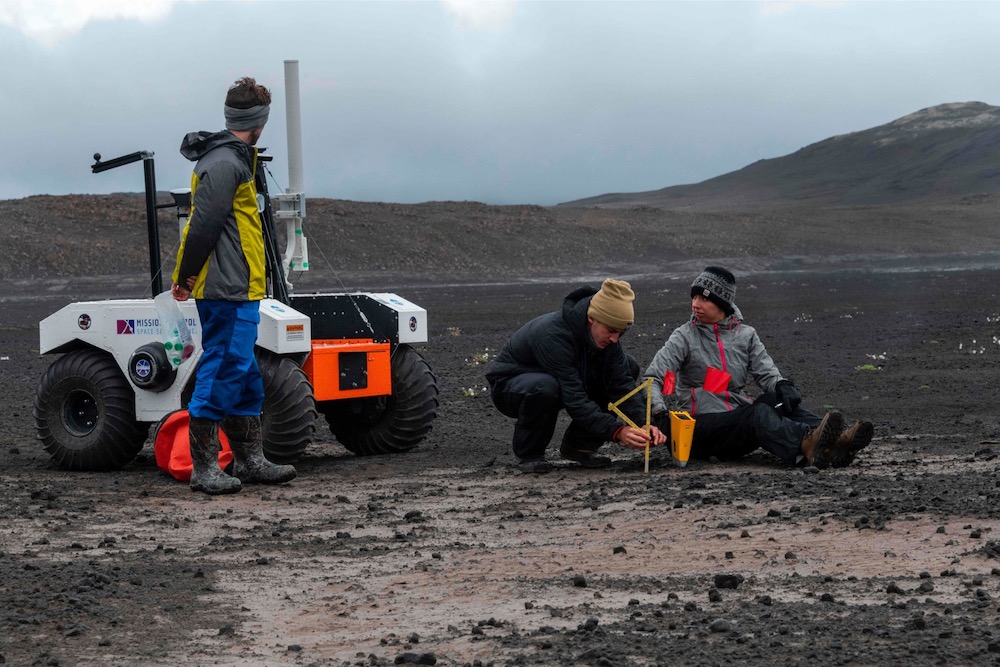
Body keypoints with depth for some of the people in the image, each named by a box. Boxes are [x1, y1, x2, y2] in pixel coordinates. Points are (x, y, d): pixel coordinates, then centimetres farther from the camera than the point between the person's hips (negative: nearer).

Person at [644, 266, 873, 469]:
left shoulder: (745, 335, 15)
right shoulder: (685, 337, 4)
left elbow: (766, 373, 7)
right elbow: (653, 378, -5)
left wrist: (782, 386, -18)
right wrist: (659, 411, -25)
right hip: (702, 427, -4)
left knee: (781, 400, -24)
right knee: (758, 414, -33)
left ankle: (834, 441, -50)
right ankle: (808, 446, -65)